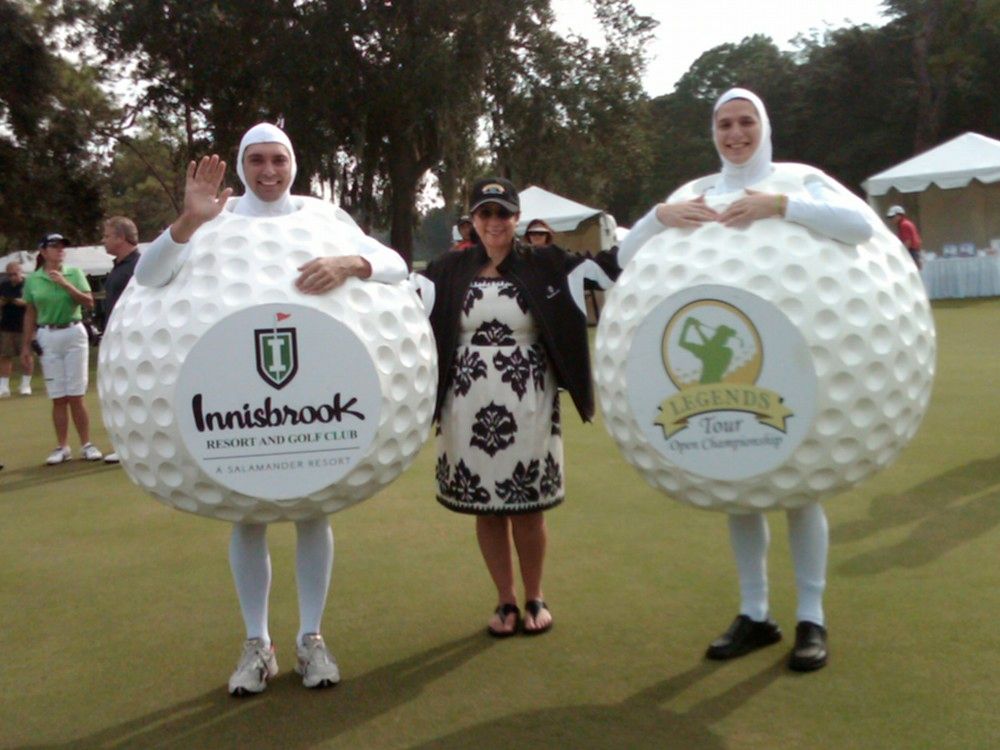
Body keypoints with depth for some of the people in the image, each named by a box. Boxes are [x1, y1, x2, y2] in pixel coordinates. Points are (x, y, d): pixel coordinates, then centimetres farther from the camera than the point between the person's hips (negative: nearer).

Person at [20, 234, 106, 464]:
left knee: (75, 396, 0)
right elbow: (30, 315, 9)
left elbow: (89, 303, -7)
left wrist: (65, 284, -15)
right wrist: (26, 346, 9)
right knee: (58, 398, 4)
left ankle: (87, 445, 7)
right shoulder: (32, 280, 4)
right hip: (47, 338, 1)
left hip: (74, 334, -1)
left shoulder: (74, 273, 2)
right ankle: (62, 447, 11)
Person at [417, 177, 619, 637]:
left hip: (527, 405, -1)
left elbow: (606, 263, -5)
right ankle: (505, 602, 26)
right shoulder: (450, 270, 4)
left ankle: (535, 599, 27)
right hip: (470, 407, 2)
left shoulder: (543, 265, 1)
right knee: (486, 507, 9)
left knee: (527, 508, 6)